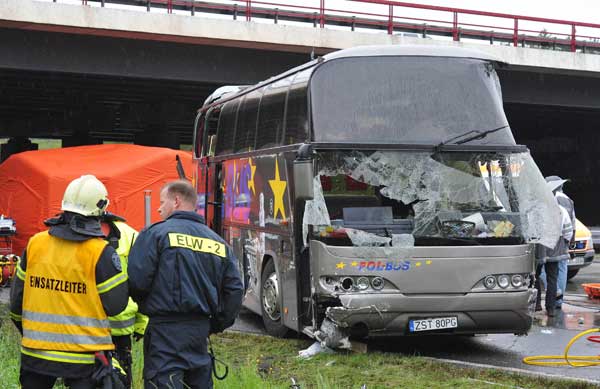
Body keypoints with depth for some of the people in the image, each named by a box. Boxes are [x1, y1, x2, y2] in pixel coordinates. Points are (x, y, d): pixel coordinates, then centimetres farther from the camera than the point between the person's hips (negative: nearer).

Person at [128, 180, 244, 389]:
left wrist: (144, 304, 8)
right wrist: (217, 324, 17)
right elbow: (234, 290, 8)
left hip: (166, 330, -6)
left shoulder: (156, 233, -6)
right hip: (201, 329, 6)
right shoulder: (218, 242, 11)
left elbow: (137, 280, -13)